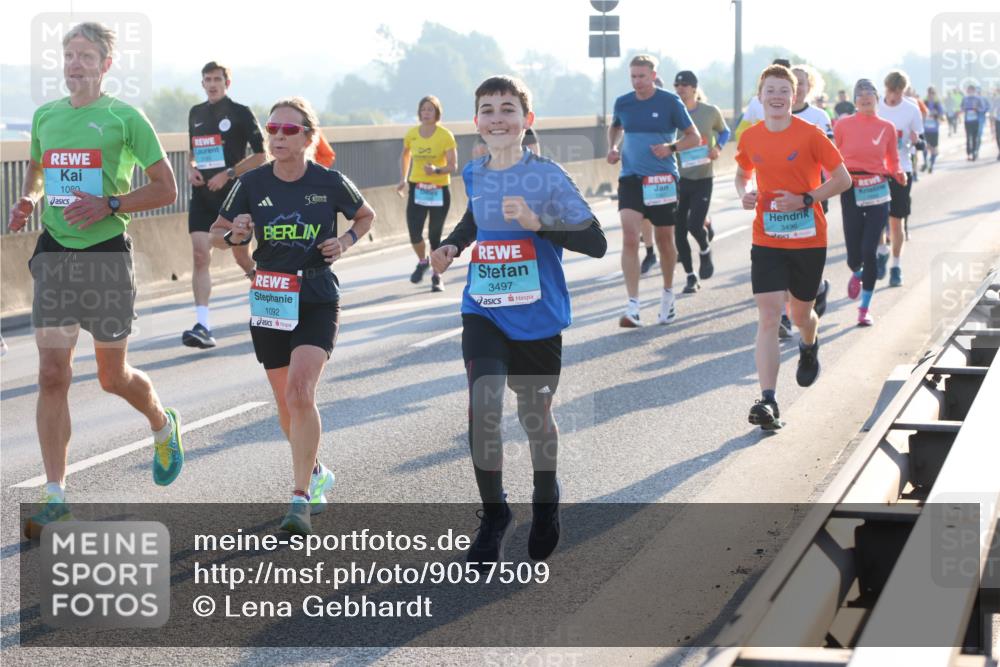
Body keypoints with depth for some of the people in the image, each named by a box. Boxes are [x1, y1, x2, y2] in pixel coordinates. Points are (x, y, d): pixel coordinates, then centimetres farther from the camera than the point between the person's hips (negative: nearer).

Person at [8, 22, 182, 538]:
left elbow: (166, 188, -3)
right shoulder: (45, 116, 10)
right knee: (52, 376, -3)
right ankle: (56, 495, 0)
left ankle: (164, 424, 40)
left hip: (106, 253, -4)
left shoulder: (124, 118, -5)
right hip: (54, 254, 4)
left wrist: (110, 205, -16)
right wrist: (26, 202, 5)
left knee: (112, 376, 7)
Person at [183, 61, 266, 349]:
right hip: (202, 195, 4)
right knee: (200, 256, -11)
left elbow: (260, 155, -6)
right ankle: (202, 325, -17)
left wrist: (228, 174, -14)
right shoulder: (196, 114, 12)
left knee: (242, 256, 8)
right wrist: (191, 168, 4)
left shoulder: (240, 113, -4)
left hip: (233, 194, -4)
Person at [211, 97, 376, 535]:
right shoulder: (252, 184, -3)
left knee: (300, 393, -20)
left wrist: (346, 241, -5)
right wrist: (234, 236, -14)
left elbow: (365, 216, 13)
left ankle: (301, 499, -16)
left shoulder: (330, 183, -6)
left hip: (317, 302, -3)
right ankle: (315, 474, 38)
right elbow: (217, 233, 8)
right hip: (269, 301, 3)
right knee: (285, 402, 12)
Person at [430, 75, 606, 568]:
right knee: (483, 407, -17)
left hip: (537, 318, -2)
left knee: (535, 415, 13)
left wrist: (538, 223, -28)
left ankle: (546, 501, 43)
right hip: (483, 312, 2)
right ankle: (493, 515, 1)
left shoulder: (547, 176, -13)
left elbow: (596, 242, -17)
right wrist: (452, 245, 7)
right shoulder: (474, 175, 2)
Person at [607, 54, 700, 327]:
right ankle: (632, 307, -17)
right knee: (629, 238, -14)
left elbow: (694, 137, -1)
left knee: (664, 239, 11)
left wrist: (671, 147, -18)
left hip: (663, 179, -1)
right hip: (631, 178, 2)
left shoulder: (670, 102, -5)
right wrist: (612, 147, 7)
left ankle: (668, 293, 35)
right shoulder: (622, 103, 5)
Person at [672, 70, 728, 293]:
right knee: (678, 231, 1)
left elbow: (724, 131, 16)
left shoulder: (710, 112, -1)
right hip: (678, 177, 2)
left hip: (703, 178, -2)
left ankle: (705, 251, 21)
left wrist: (718, 147, -2)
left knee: (695, 225, -15)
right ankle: (691, 277, 17)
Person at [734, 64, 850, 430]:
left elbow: (843, 179, -5)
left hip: (808, 240, -1)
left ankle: (810, 346, 53)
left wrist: (804, 199, -16)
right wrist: (743, 194, -1)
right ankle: (768, 401, -17)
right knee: (768, 317, -12)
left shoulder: (810, 134, -8)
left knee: (800, 314, 14)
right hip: (766, 240, 1)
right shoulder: (750, 138, 2)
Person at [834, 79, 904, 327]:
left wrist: (899, 174, -9)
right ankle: (856, 274, 40)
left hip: (877, 193, 0)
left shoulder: (887, 128, 5)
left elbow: (893, 162, 12)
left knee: (869, 251, -8)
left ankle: (865, 307, 5)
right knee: (854, 255, 0)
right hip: (851, 192, 0)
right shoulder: (843, 126, 1)